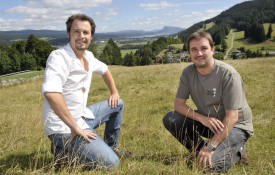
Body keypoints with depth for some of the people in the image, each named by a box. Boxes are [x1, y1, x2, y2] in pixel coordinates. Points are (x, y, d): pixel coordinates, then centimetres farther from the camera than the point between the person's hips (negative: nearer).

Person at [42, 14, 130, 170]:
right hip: (65, 128, -9)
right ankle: (64, 154, 1)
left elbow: (104, 70, 28)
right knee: (110, 163, -17)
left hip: (82, 116, 9)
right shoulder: (59, 57, -22)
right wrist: (75, 128, -33)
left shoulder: (88, 56, 5)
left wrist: (114, 92, 17)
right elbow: (50, 93, -38)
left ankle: (111, 147, 35)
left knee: (117, 104, 25)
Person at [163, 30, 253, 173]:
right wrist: (202, 118, -26)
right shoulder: (188, 73, -9)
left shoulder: (228, 74, -25)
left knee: (211, 163, -27)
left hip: (235, 126, -5)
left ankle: (236, 150, 6)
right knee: (170, 120, -14)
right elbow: (178, 104, -8)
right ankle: (201, 151, 1)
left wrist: (210, 147, -29)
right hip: (207, 121, 5)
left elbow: (232, 117, -25)